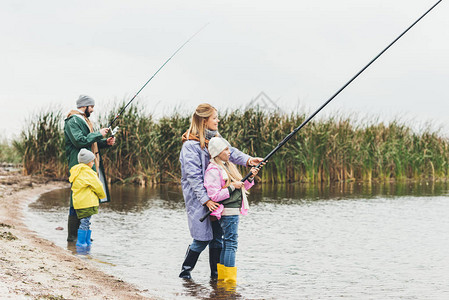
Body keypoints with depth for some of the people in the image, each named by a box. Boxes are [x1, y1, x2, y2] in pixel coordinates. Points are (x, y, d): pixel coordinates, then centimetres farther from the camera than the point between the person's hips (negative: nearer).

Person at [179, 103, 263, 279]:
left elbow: (230, 152, -1)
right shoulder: (190, 145, -12)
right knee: (203, 238, -5)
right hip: (198, 198, -7)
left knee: (217, 236, 6)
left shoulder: (215, 138, 12)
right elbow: (193, 176, -16)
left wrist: (247, 160, -21)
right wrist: (206, 200, -21)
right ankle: (185, 271, 13)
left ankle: (216, 273, 15)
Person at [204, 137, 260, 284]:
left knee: (227, 242, 12)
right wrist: (232, 187, -19)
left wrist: (250, 177, 6)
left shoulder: (229, 166, 16)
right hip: (227, 211, -10)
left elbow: (241, 188, 22)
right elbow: (214, 196, -19)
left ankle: (222, 275, 18)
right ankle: (230, 277, -8)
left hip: (234, 210, 10)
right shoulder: (213, 170, -13)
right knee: (231, 242, -10)